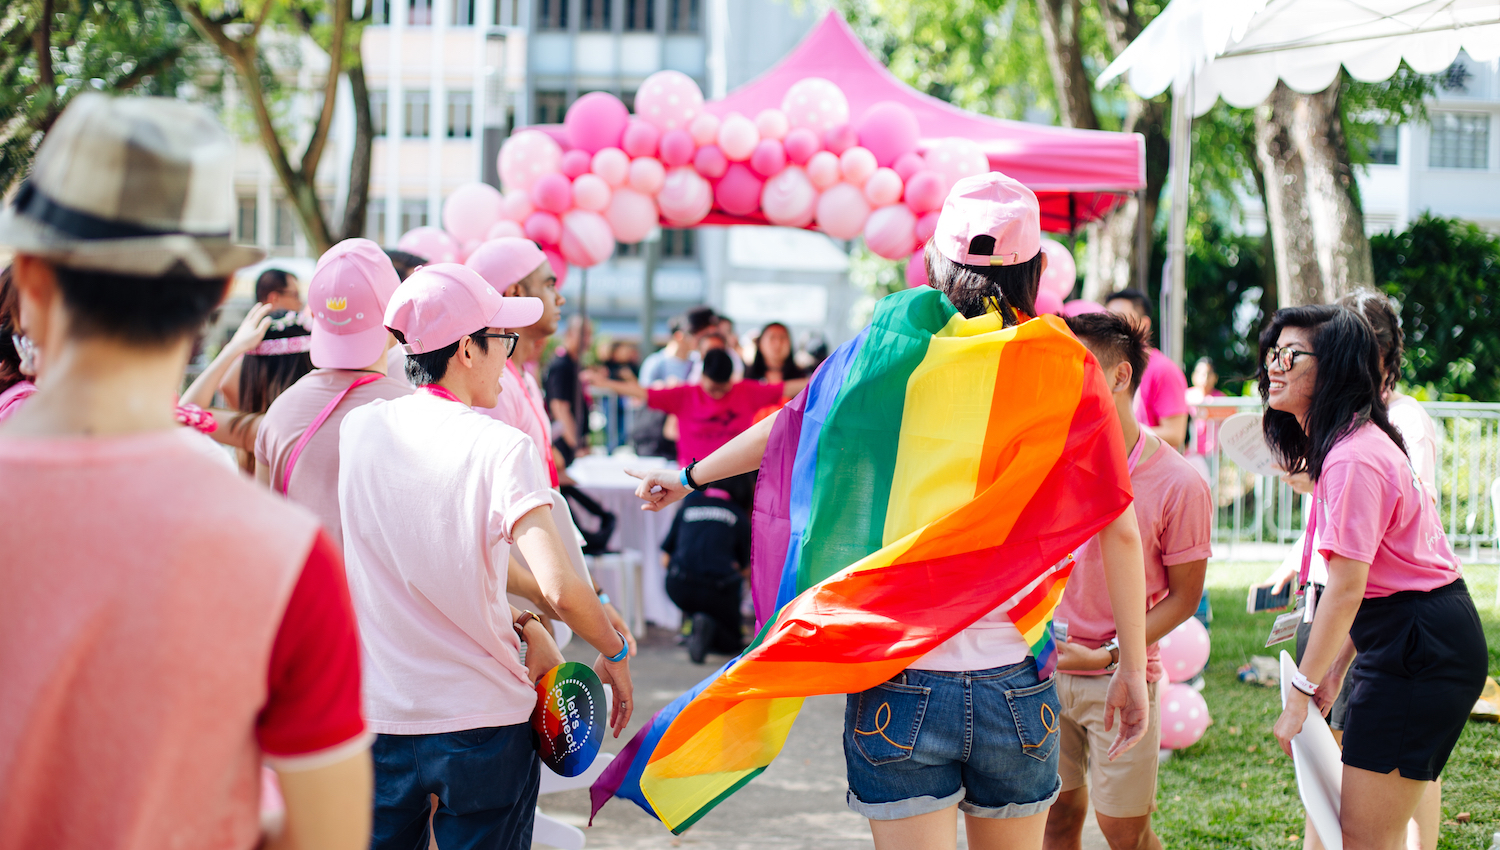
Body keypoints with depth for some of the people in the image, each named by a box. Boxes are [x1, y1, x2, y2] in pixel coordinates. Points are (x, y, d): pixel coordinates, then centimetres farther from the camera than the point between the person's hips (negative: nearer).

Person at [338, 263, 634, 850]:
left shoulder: (358, 429, 1)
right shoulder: (501, 448, -14)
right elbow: (558, 588, -23)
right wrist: (615, 652, -5)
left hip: (382, 717, 4)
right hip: (486, 724, -4)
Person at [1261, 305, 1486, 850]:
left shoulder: (1353, 459, -19)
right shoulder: (1355, 445, 14)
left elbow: (1346, 588, -21)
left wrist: (1301, 694, -16)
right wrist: (1334, 673, 17)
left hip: (1418, 650, -11)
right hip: (1402, 641, 11)